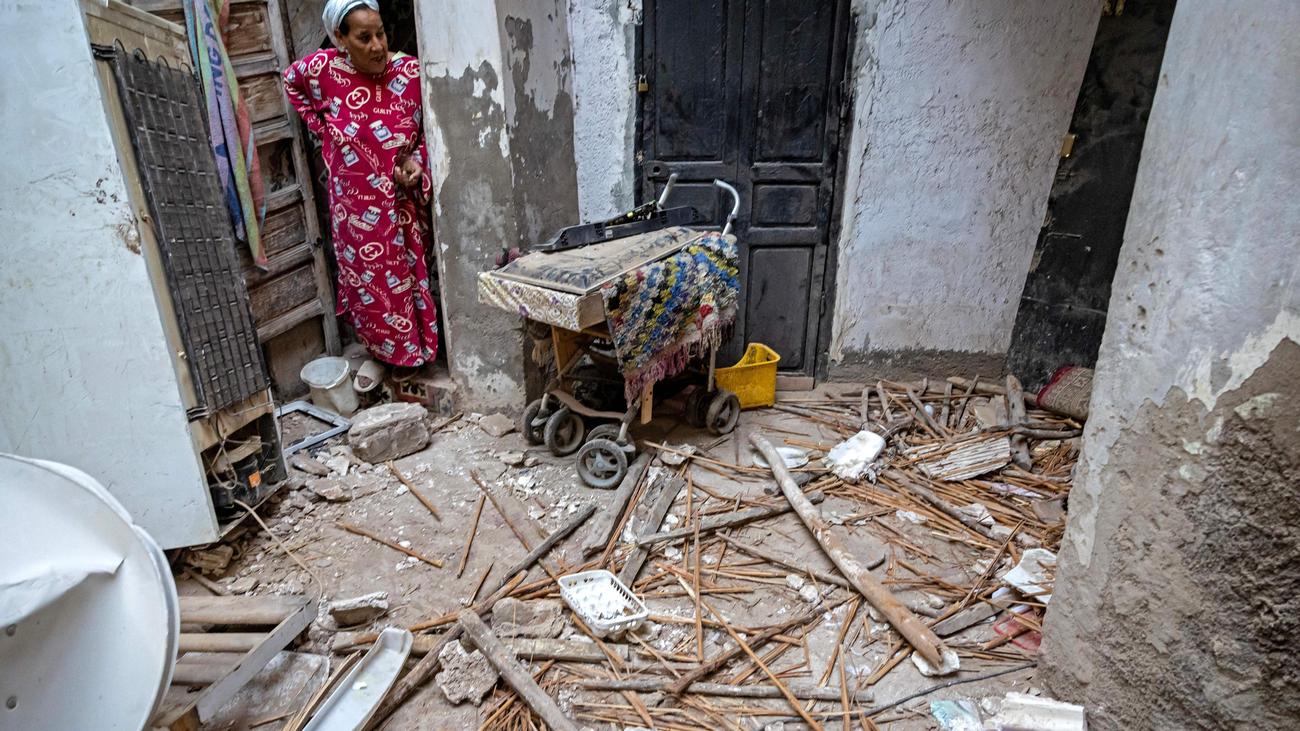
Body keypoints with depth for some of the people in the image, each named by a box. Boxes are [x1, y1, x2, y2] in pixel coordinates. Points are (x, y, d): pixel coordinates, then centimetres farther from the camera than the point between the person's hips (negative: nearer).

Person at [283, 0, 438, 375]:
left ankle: (419, 347, 30)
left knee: (410, 272, 12)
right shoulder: (325, 68, -11)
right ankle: (395, 352, 30)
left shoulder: (410, 70, -13)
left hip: (402, 200, 0)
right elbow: (291, 80, 13)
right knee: (370, 280, 12)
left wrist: (417, 161, -16)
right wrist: (321, 127, 4)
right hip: (356, 204, 1)